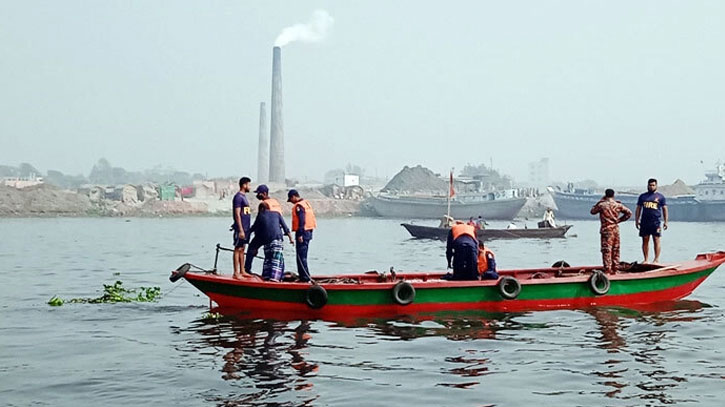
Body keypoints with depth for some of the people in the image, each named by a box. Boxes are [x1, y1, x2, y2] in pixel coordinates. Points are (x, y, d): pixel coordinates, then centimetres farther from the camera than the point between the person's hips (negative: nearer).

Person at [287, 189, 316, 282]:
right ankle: (304, 276, 20)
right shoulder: (307, 204, 17)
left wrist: (300, 235, -22)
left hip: (302, 232, -10)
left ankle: (305, 277, -7)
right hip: (309, 232, 10)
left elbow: (301, 221, -21)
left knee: (301, 256, -7)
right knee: (303, 256, 16)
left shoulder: (299, 206, -13)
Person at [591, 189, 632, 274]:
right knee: (615, 250, 11)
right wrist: (620, 220, 9)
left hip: (606, 230, -4)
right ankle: (614, 269, 14)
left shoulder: (602, 205, -7)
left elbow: (592, 211, 9)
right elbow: (629, 213, 6)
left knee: (606, 250, -3)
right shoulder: (618, 205, 1)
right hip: (616, 229, 4)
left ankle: (607, 270, -8)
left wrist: (600, 201, 11)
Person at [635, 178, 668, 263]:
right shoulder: (642, 196, 14)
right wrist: (636, 220, 7)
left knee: (656, 240, -4)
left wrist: (665, 222, 0)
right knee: (645, 241, 4)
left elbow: (664, 209, 7)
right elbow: (638, 209, 16)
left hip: (656, 222, -3)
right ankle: (646, 259, 9)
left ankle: (656, 259, -1)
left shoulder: (660, 196, 8)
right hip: (644, 222, 3)